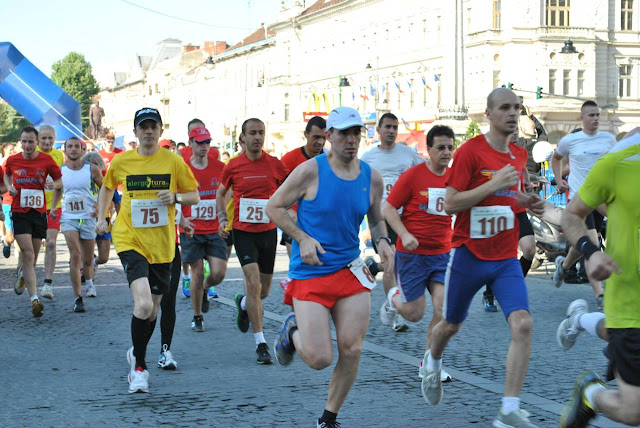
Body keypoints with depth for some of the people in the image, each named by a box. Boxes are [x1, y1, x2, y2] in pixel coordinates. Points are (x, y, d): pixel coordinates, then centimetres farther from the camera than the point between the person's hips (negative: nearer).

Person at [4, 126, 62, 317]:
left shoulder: (46, 160, -2)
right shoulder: (12, 160, 0)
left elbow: (60, 179, 9)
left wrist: (55, 184, -14)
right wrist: (9, 186, 1)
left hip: (39, 213, 2)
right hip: (19, 213, -2)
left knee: (32, 256, 11)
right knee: (28, 254, -14)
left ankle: (23, 277, 46)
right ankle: (34, 299, -17)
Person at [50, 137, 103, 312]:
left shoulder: (92, 169, -3)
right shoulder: (60, 170, 1)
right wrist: (53, 207, 6)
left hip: (88, 218, 1)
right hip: (68, 218, 0)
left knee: (87, 259, 10)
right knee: (75, 255, -19)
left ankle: (89, 281, 45)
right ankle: (78, 298, -18)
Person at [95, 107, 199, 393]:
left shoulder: (173, 161, -2)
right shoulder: (121, 162, 0)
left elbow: (195, 196, 4)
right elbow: (107, 188, 20)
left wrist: (176, 197, -15)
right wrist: (102, 218, 12)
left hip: (162, 244, 2)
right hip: (130, 240, -2)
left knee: (152, 309, 14)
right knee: (143, 304, -21)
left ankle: (136, 356, 41)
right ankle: (139, 365, -2)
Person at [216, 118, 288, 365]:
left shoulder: (275, 165, -1)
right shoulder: (233, 166, -3)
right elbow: (221, 193, 13)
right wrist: (222, 218, -2)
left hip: (268, 231, 3)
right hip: (243, 231, -2)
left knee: (264, 291, 11)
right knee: (254, 284, -16)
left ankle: (243, 303, 48)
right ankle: (260, 344, -12)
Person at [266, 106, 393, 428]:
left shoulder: (371, 178, 4)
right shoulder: (310, 172, -10)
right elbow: (274, 207, -2)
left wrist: (382, 240, -2)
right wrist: (302, 239, -13)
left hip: (351, 269, 4)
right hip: (310, 273, -4)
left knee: (352, 351, -3)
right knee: (319, 359, -9)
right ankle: (292, 332, 28)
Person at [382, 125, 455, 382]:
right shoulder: (412, 175, -9)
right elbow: (388, 209, -6)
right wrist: (405, 235, -20)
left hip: (443, 254, 4)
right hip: (412, 254, -4)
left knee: (443, 308, -10)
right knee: (415, 313, 0)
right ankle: (394, 298, 36)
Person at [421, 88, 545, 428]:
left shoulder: (520, 155, 9)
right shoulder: (471, 151, -11)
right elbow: (450, 204, -15)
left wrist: (529, 203, 3)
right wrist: (493, 184, -23)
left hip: (506, 259, 4)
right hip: (470, 256, -4)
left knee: (522, 324, -17)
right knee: (451, 324, 15)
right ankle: (432, 363, 50)